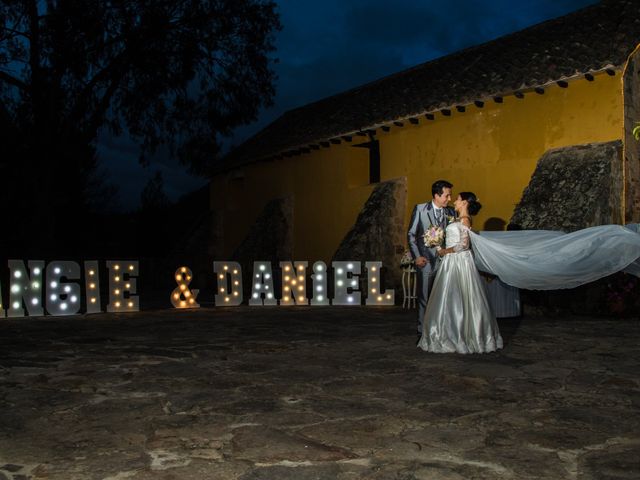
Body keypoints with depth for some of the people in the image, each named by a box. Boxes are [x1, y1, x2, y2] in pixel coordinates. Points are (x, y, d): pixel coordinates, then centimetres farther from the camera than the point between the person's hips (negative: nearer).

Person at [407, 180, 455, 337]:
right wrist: (416, 257, -7)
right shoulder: (420, 209, -3)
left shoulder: (451, 212, 4)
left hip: (445, 261, 3)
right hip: (426, 261, -2)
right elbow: (411, 234, 0)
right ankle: (422, 332, 14)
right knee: (424, 298, 4)